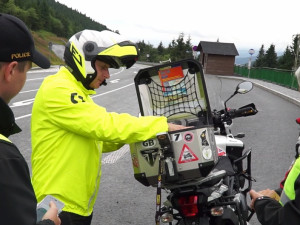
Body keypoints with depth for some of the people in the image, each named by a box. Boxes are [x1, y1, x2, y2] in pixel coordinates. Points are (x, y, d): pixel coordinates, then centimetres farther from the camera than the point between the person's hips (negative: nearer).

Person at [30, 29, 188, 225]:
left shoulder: (75, 92, 14)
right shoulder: (57, 90, -18)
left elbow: (94, 138, 13)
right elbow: (104, 125, -27)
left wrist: (128, 133, -4)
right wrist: (163, 126, -24)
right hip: (60, 207, -9)